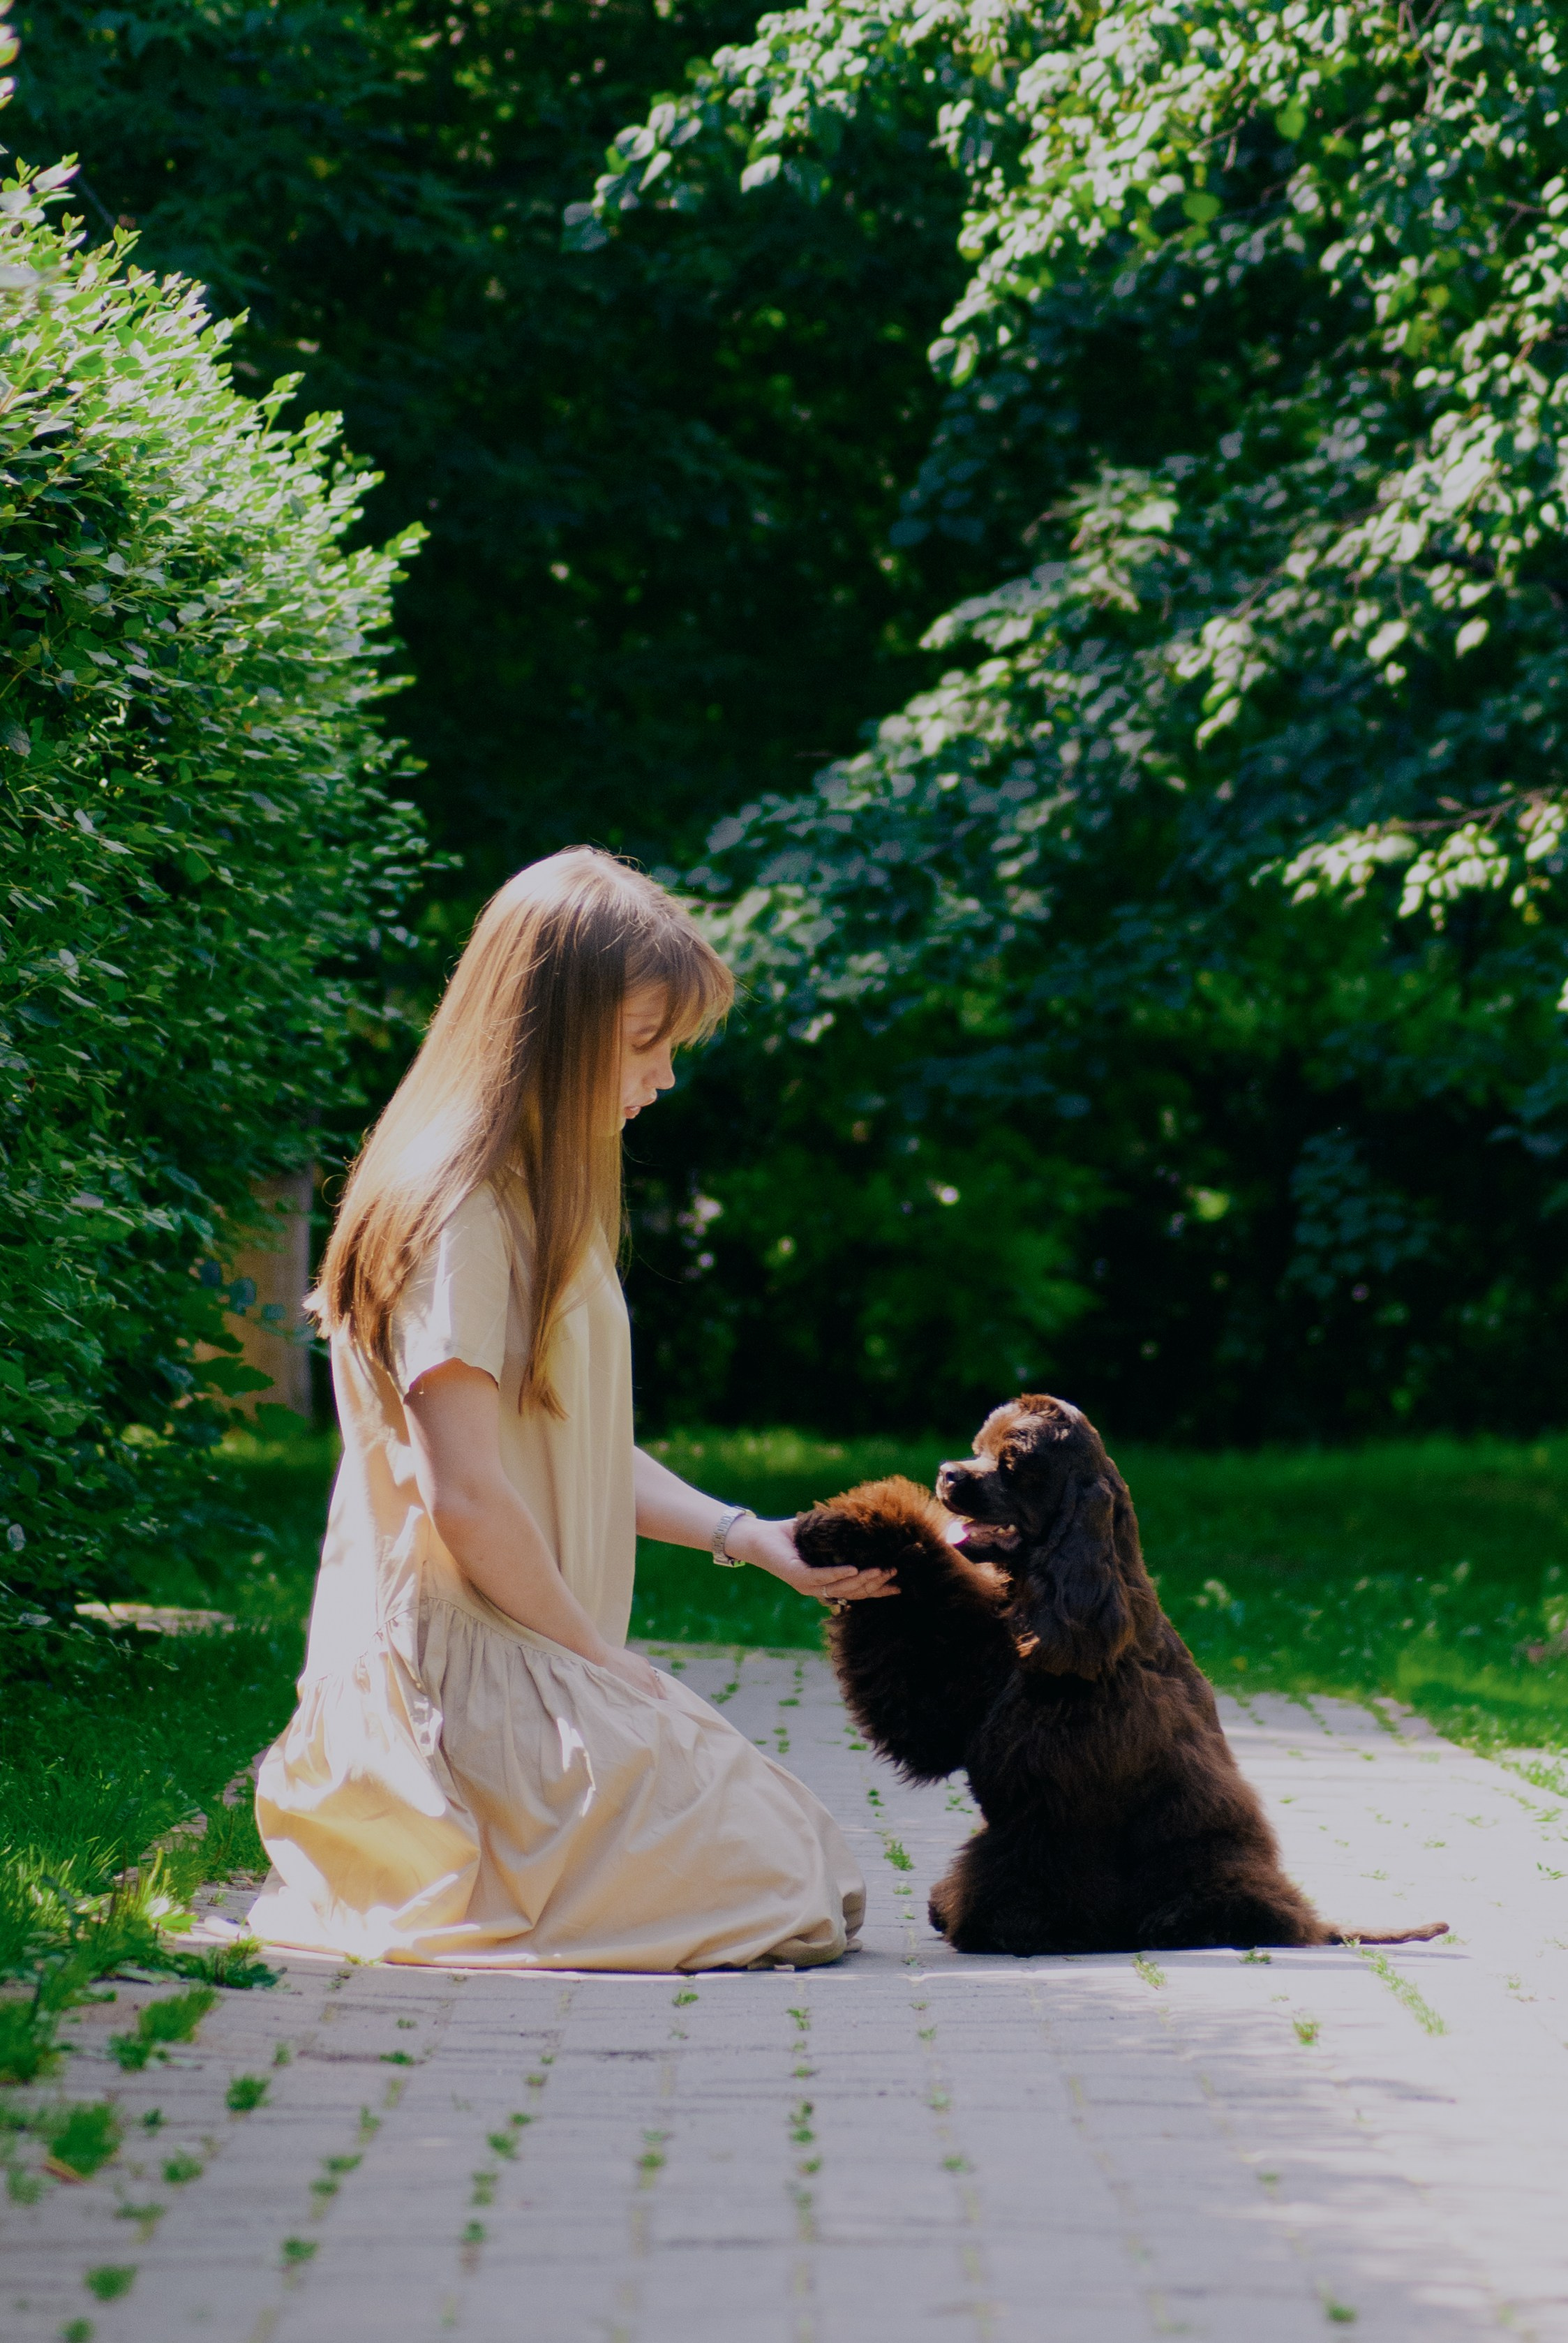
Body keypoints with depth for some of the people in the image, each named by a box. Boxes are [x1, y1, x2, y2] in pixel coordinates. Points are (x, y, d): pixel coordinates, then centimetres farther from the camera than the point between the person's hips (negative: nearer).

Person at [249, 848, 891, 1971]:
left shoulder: (540, 1202, 16)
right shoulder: (457, 1213, -17)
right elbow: (466, 1496, -21)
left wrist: (753, 1539, 11)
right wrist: (603, 1661, -10)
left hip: (542, 1666, 10)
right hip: (463, 1680, -10)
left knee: (811, 1864, 8)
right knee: (794, 1894, -12)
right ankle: (419, 1869, -4)